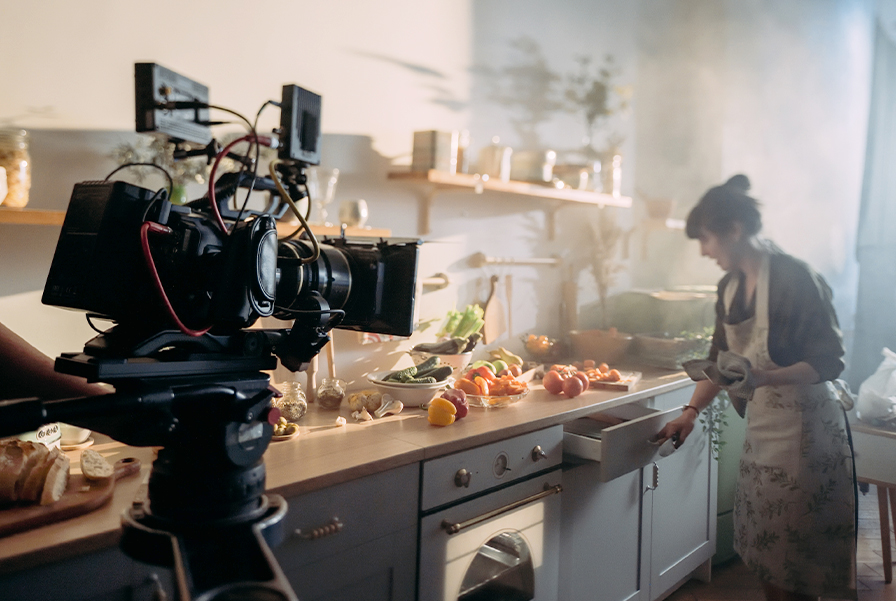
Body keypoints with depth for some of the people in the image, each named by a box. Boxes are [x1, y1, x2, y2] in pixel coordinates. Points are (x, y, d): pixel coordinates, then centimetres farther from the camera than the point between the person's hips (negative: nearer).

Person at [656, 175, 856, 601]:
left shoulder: (794, 277, -17)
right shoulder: (730, 286, 5)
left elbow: (829, 361, -18)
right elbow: (721, 358, 14)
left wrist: (761, 377, -32)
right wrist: (692, 411, 7)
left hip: (805, 428, -7)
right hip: (761, 427, 7)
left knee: (797, 555, 4)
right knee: (763, 547, 15)